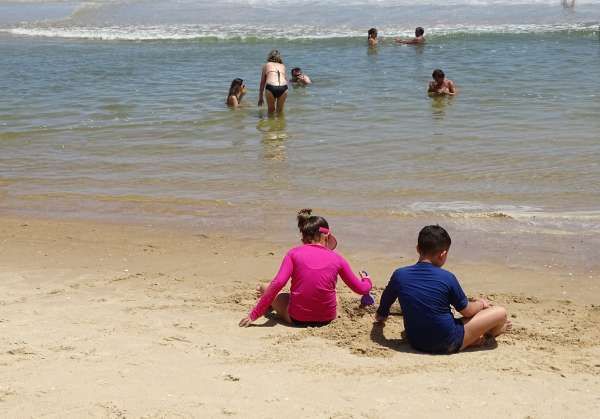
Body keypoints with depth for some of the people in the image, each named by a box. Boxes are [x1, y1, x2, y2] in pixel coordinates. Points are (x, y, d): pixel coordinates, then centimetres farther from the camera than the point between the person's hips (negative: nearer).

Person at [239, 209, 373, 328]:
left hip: (297, 319, -2)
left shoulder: (294, 253, -5)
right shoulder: (337, 259, -1)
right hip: (326, 318, 2)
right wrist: (367, 281, 32)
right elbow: (361, 289, 8)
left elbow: (277, 283, -16)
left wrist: (253, 315, -13)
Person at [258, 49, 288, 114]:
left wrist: (260, 97, 35)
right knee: (280, 111, 19)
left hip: (271, 88, -2)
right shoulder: (283, 66, 30)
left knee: (271, 111, 17)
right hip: (283, 88, 2)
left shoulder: (266, 65, 25)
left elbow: (262, 83, 28)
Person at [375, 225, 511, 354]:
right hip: (447, 345, -5)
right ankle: (494, 330, 40)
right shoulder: (447, 278, -16)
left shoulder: (399, 275, -7)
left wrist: (381, 315, 34)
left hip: (415, 343, 5)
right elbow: (467, 311, -1)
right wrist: (481, 304, 22)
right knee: (500, 312, 6)